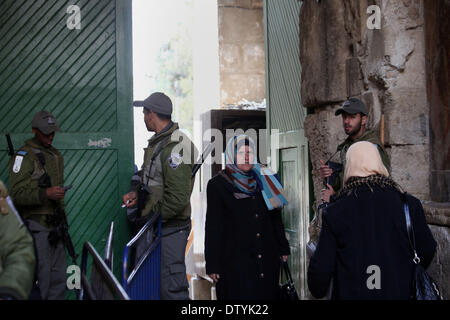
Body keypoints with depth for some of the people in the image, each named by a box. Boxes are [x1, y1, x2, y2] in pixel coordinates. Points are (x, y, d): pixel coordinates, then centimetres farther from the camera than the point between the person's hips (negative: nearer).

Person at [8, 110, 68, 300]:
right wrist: (45, 193, -24)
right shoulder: (23, 156, -7)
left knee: (59, 275, 10)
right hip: (36, 224, -7)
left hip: (54, 224, 7)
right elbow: (17, 194, -14)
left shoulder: (56, 155, 18)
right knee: (41, 275, -6)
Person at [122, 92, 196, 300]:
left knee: (172, 288, -4)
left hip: (170, 228, -10)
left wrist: (149, 217, -16)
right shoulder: (157, 142, 13)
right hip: (155, 227, 10)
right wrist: (136, 192, 5)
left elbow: (177, 199, -25)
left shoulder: (175, 148, -20)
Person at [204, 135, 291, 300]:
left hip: (268, 260, 4)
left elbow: (276, 217, 15)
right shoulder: (217, 185, -2)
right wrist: (213, 265, -7)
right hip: (235, 260, -4)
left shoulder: (263, 181, 10)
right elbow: (213, 226, -5)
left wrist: (283, 249, 13)